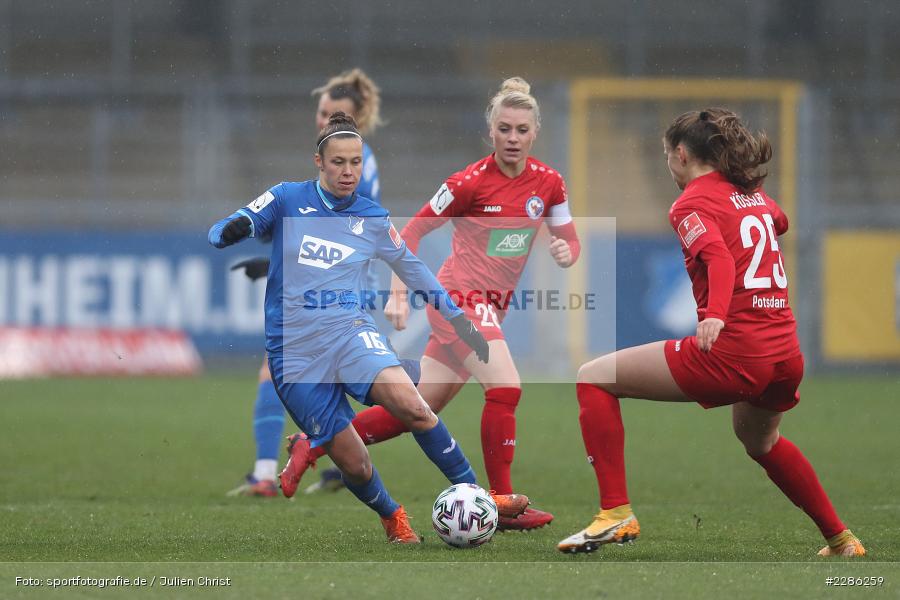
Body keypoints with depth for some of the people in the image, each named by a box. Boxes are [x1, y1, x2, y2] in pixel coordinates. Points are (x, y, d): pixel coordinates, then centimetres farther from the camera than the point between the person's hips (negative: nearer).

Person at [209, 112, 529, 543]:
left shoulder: (373, 220, 9)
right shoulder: (287, 199, 2)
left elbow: (414, 271, 22)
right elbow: (218, 234, -1)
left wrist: (460, 320, 19)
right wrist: (234, 229, -26)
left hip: (348, 330, 1)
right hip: (294, 349, -1)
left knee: (411, 405, -28)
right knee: (353, 464, -8)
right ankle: (391, 517, 24)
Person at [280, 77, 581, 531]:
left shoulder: (548, 183, 2)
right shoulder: (470, 182, -13)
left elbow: (570, 242, 10)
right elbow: (411, 232, -5)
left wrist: (566, 252, -14)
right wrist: (399, 294, -11)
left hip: (489, 309, 7)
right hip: (459, 296, -7)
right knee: (505, 387, -24)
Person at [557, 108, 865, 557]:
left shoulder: (692, 202, -3)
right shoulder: (753, 192, 18)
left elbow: (719, 259, -23)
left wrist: (715, 315, -38)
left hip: (730, 352, -8)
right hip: (786, 355, 8)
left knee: (594, 378, 1)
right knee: (760, 442, 38)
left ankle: (616, 513, -10)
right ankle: (841, 540, 41)